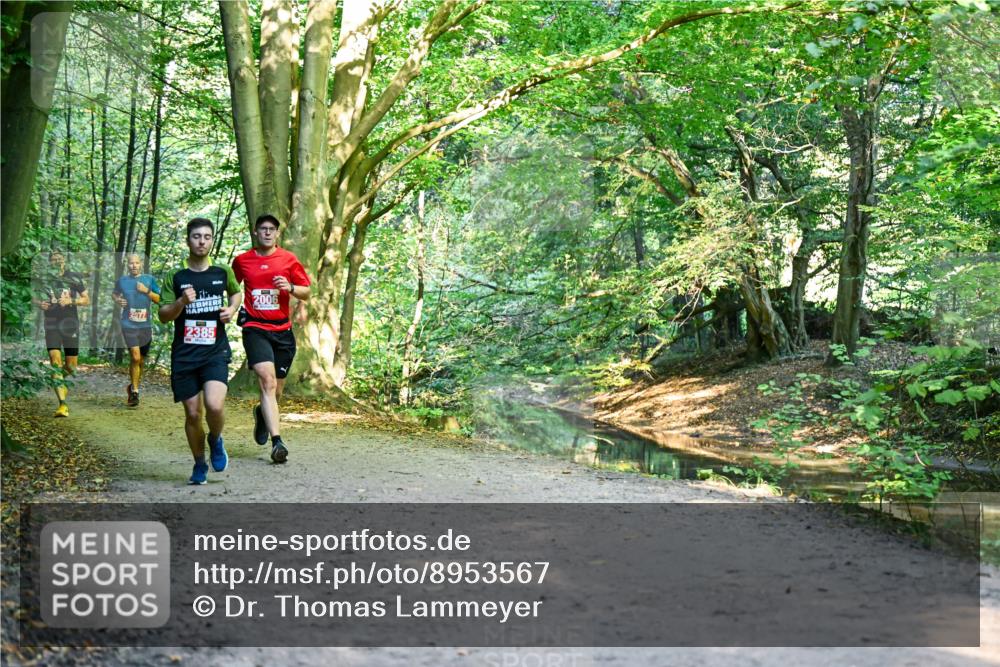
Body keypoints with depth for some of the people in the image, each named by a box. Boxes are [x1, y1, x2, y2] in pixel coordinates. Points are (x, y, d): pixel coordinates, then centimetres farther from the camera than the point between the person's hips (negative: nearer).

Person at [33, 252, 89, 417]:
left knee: (71, 366, 4)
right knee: (55, 362, -14)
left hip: (70, 324, 0)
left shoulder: (74, 278, 1)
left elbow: (87, 300, 3)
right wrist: (39, 303, -6)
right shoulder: (44, 279, 4)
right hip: (52, 326, 0)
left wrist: (70, 301, -14)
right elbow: (34, 298, 17)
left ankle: (61, 381, 42)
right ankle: (63, 405, -17)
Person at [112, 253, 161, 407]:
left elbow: (160, 300, 4)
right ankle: (134, 392, -5)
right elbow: (114, 293, 24)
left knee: (140, 361, 11)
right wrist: (117, 300, 3)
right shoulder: (122, 280, 5)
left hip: (145, 325, 2)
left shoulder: (149, 279, 5)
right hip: (129, 325, -2)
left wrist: (147, 291, -11)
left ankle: (132, 387, 33)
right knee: (135, 357, -16)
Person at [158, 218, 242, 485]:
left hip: (216, 352, -1)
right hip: (184, 355, 1)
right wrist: (181, 302, -17)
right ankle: (199, 465, 25)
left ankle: (216, 440, 13)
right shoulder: (175, 278, 2)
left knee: (214, 406, -21)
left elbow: (236, 292, 26)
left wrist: (232, 308, 5)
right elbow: (163, 315, 2)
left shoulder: (222, 272, 5)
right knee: (193, 414, 4)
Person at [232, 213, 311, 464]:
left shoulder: (289, 259, 5)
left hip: (282, 330, 2)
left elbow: (306, 293, 6)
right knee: (267, 380, -20)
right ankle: (277, 442, -24)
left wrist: (290, 287, -13)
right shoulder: (242, 261, 6)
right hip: (255, 328, -2)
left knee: (276, 389, 10)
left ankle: (262, 413, 46)